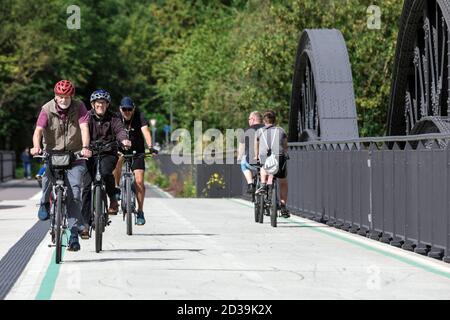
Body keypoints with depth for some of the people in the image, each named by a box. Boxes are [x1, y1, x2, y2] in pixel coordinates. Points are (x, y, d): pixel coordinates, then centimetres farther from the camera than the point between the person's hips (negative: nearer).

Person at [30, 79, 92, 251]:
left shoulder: (79, 107, -8)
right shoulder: (47, 109, -9)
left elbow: (84, 128, -20)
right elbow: (38, 130, -20)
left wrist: (85, 147, -38)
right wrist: (36, 147, -41)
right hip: (53, 152, 0)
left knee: (74, 190, -9)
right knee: (48, 173, -31)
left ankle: (74, 233, -5)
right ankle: (45, 203, -1)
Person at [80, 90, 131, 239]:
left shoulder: (113, 118, 0)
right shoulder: (87, 117, 0)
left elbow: (119, 130, -17)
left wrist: (124, 139, -41)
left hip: (108, 154, -1)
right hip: (90, 154, 1)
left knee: (105, 172, -33)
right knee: (86, 187, -8)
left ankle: (113, 199, -6)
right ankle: (86, 224, -2)